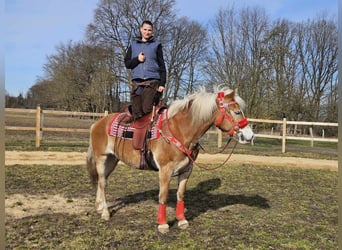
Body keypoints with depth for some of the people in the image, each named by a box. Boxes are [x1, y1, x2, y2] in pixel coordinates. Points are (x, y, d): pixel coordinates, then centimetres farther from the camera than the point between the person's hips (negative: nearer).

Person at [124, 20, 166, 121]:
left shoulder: (156, 45, 11)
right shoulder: (133, 44, 17)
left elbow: (162, 66, 8)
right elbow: (127, 63, 14)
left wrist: (162, 83, -2)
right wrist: (137, 59, -6)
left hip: (152, 81, -2)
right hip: (137, 82, 2)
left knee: (146, 109, -12)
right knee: (136, 112, -1)